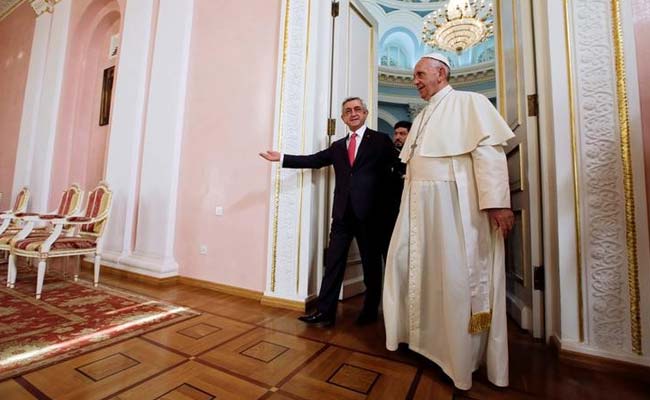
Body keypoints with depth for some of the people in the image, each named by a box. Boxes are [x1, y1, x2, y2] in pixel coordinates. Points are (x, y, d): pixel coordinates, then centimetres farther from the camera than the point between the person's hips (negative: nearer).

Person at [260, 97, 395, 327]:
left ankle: (370, 311, 27)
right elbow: (314, 160, 10)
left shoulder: (381, 141, 3)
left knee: (371, 264, 10)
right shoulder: (338, 147, 17)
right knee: (333, 263, 3)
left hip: (368, 213, -3)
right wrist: (281, 158, 4)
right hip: (342, 213, 4)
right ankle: (325, 312, 12)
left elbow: (393, 169, -4)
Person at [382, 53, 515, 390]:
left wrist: (497, 202, -20)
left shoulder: (469, 102, 1)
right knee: (406, 265, 9)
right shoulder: (421, 117, 23)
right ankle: (415, 330, 29)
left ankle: (462, 352, 20)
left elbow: (488, 151, -11)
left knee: (457, 274, 0)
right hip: (418, 204, 8)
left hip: (453, 202, -7)